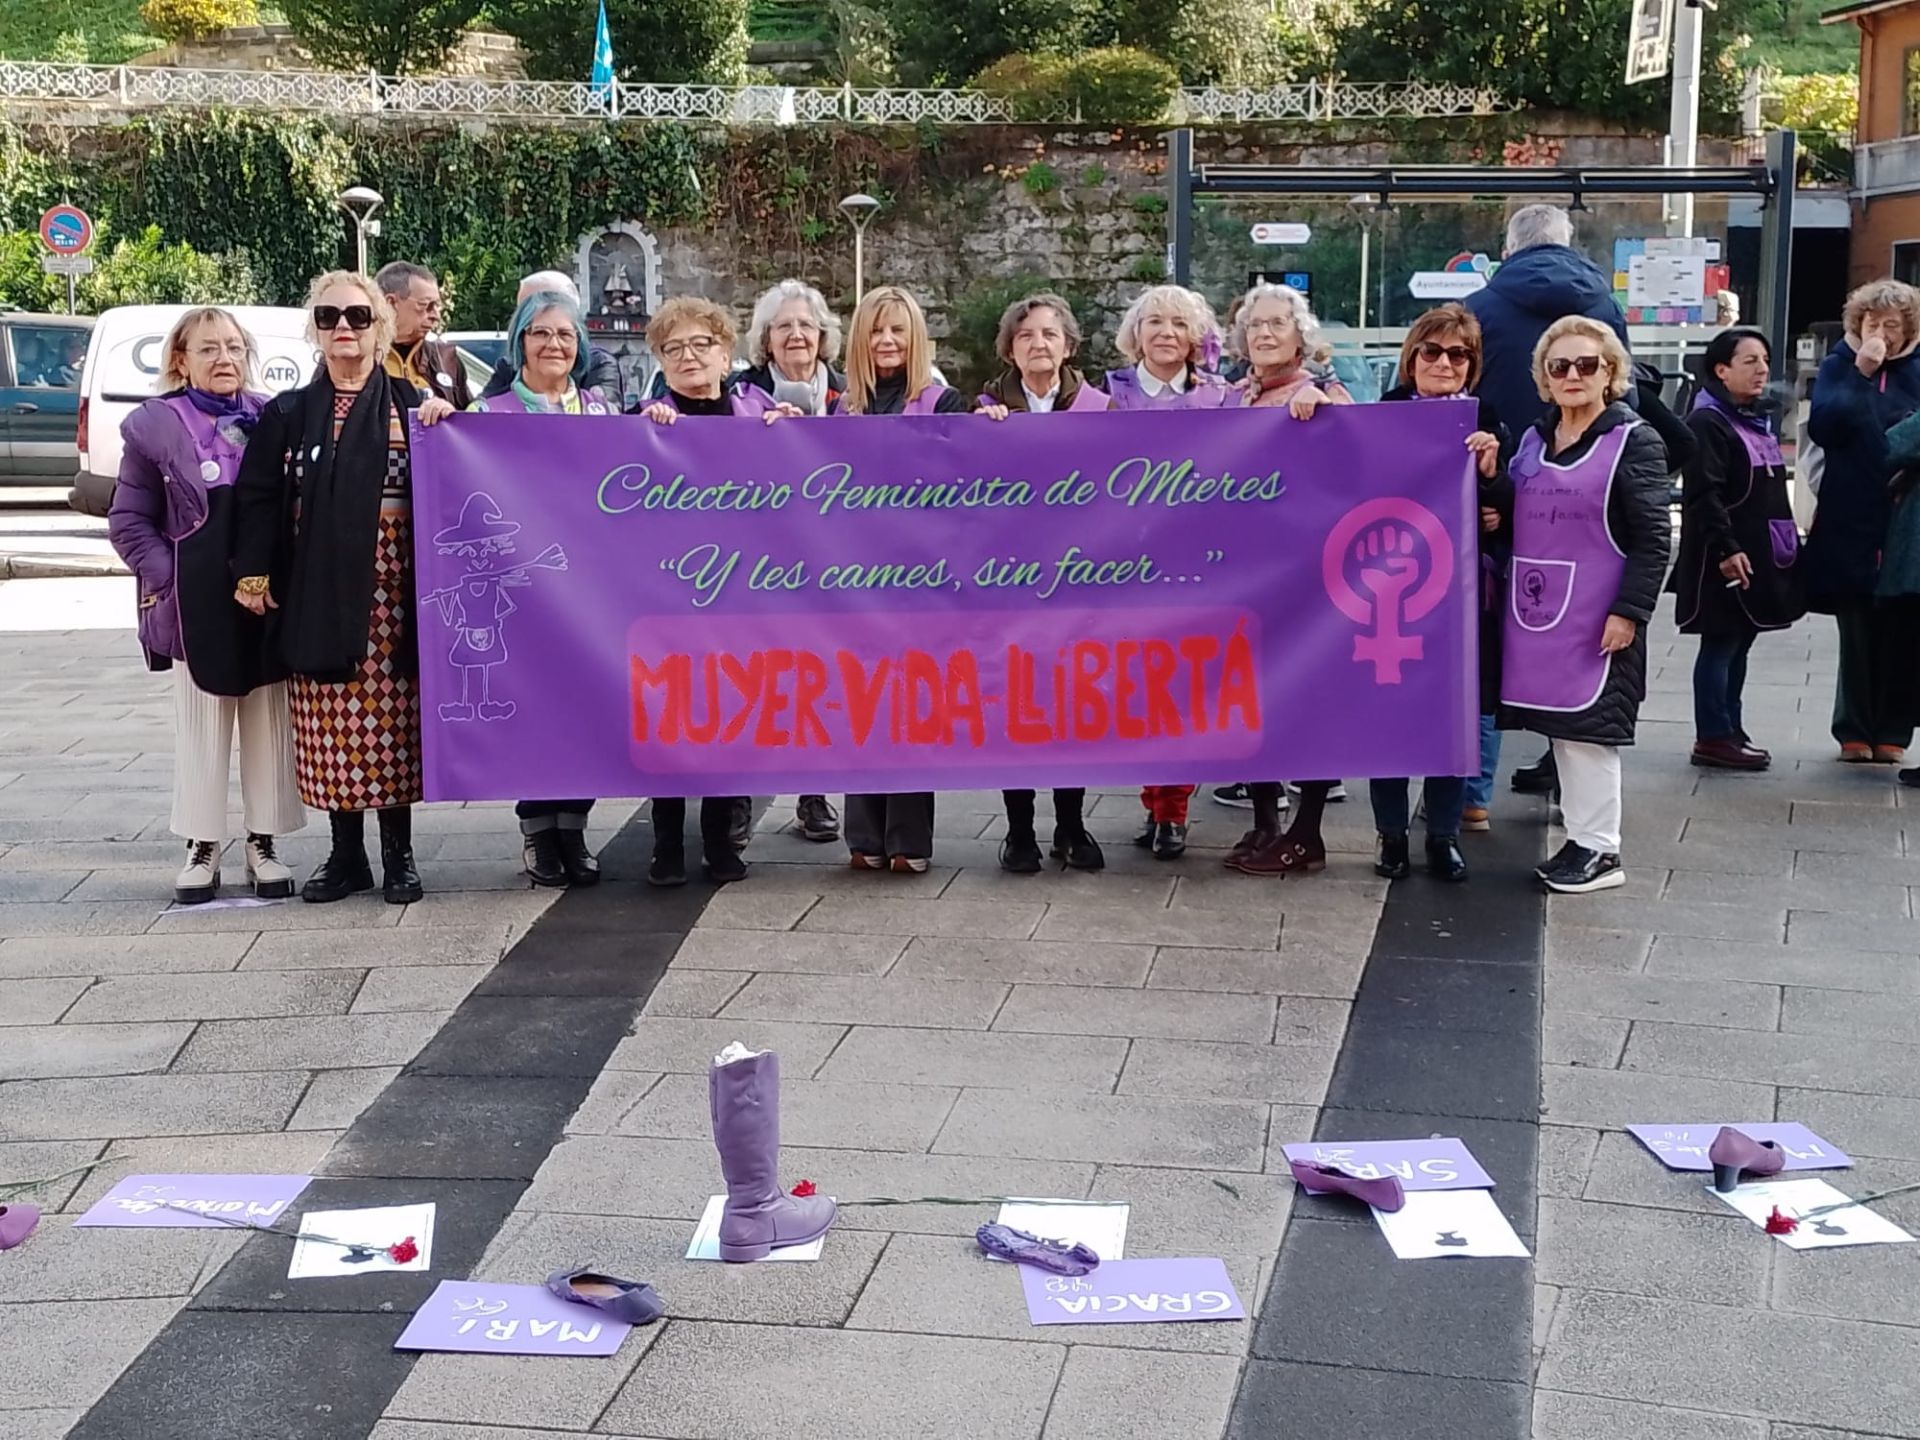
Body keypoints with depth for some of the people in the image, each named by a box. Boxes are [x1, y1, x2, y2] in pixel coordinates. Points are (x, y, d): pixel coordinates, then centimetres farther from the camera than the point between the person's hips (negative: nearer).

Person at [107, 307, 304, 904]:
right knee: (201, 724, 6)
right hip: (197, 601, -2)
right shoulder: (156, 425, -1)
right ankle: (202, 845, 15)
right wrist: (165, 576, -9)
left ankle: (263, 843, 17)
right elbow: (129, 521, 2)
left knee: (270, 721, 6)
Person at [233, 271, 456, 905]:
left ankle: (398, 854, 10)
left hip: (388, 588, -1)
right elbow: (258, 497, 4)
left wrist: (446, 421, -12)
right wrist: (253, 574, -6)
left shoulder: (411, 406, 7)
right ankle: (345, 855, 12)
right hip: (317, 591, 1)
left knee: (391, 715, -1)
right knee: (330, 722, 2)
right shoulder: (289, 413, 9)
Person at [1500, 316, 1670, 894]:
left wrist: (1629, 611, -16)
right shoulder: (1534, 440, 14)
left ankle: (1600, 848, 7)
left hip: (1596, 620, -6)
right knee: (1558, 727, 9)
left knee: (1587, 727, -3)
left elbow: (1652, 538, -9)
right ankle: (1581, 837, 19)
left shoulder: (1634, 443, -5)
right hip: (1536, 614, 6)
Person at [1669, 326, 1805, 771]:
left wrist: (1790, 542, 21)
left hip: (1764, 557, 9)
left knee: (1739, 644, 14)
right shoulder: (1707, 423, -13)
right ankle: (1712, 738, 2)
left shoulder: (1763, 421, 17)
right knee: (1720, 644, -3)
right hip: (1726, 560, -9)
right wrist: (1725, 548, -24)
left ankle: (1730, 729, 21)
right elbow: (1704, 495, -20)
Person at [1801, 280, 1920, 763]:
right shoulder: (1840, 365, 5)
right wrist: (1861, 370, -12)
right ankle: (1855, 732, 13)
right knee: (1857, 633, 5)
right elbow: (1822, 426, -10)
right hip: (1851, 524, 0)